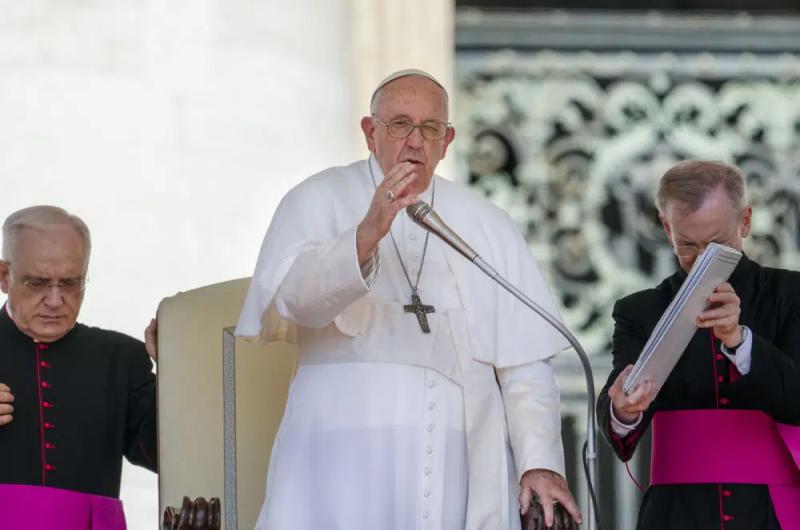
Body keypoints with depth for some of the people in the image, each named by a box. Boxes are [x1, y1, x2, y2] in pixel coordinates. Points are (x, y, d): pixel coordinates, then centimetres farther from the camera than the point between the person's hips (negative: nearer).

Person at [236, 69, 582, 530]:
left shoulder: (488, 227, 16)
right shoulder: (318, 202, 7)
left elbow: (525, 361, 9)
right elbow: (294, 297, -13)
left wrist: (540, 461, -3)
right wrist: (367, 234, -29)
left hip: (459, 468, 3)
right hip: (347, 469, -2)